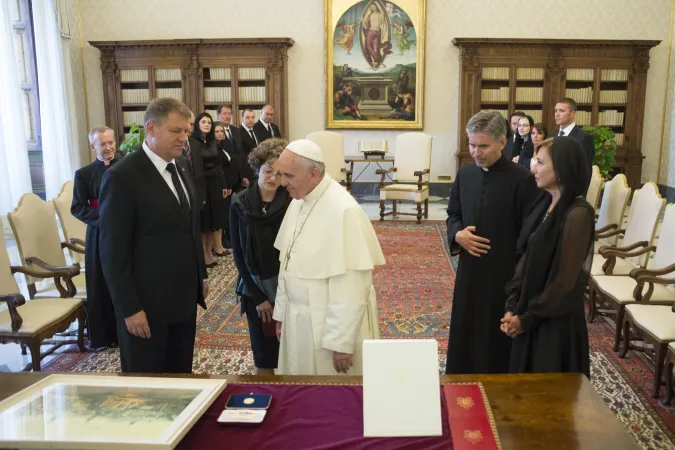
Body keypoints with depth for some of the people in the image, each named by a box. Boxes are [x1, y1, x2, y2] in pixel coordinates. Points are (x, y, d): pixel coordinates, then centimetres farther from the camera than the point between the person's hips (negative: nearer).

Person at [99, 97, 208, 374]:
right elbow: (113, 251, -16)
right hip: (147, 302, -6)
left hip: (184, 296, 7)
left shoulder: (182, 166, 7)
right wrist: (129, 309, -16)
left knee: (181, 376, 17)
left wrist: (201, 275, 15)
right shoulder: (122, 176, -16)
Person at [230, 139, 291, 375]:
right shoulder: (239, 203, -5)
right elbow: (238, 253, -2)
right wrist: (258, 297, -5)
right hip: (254, 288, 1)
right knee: (263, 355, 10)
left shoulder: (293, 203, -9)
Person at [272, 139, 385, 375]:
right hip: (298, 320, 7)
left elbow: (352, 287, -22)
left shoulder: (343, 210, -23)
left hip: (331, 325, -7)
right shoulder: (298, 203, 3)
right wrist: (282, 312, 13)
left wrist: (342, 342, -19)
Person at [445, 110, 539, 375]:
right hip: (469, 271, 5)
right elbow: (453, 215, 15)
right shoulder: (465, 174, 3)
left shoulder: (522, 180, -14)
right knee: (464, 337, 15)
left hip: (506, 275, -5)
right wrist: (457, 235, -8)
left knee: (498, 344, 7)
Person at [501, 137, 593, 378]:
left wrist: (527, 318, -11)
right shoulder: (544, 204, 4)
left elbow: (566, 279, -19)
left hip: (556, 320, -7)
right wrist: (512, 307, 0)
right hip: (530, 315, 7)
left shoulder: (577, 214, -21)